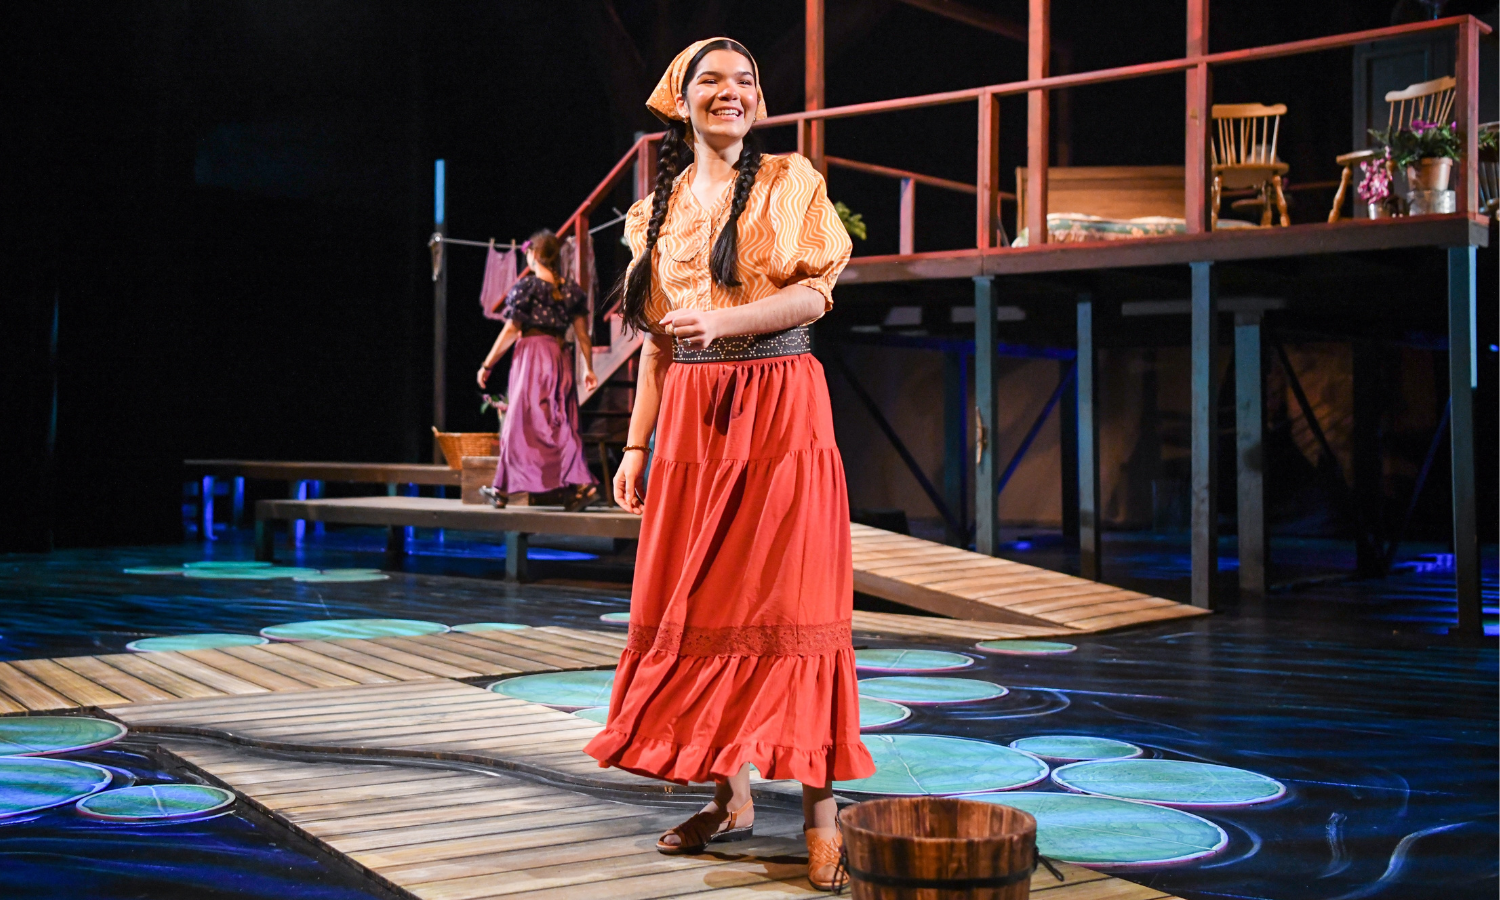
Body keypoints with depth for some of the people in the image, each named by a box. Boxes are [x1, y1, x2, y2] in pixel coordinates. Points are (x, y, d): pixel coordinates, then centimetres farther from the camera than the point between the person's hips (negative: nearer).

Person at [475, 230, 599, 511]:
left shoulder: (526, 286, -5)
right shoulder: (572, 289, 8)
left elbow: (511, 331, -6)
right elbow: (583, 334, 6)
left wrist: (487, 365, 1)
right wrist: (589, 369, 14)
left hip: (532, 354, -5)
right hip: (561, 357, 5)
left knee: (521, 422, -1)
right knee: (562, 422, 7)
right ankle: (580, 483, -2)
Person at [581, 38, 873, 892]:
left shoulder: (791, 182, 4)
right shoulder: (660, 208, 15)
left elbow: (815, 292, -4)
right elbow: (658, 338, 14)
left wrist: (725, 321, -20)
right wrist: (636, 445, 8)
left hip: (780, 405, -4)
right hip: (691, 414, 4)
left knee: (790, 605, -7)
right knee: (698, 604, 2)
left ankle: (821, 809, -3)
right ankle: (730, 798, 12)